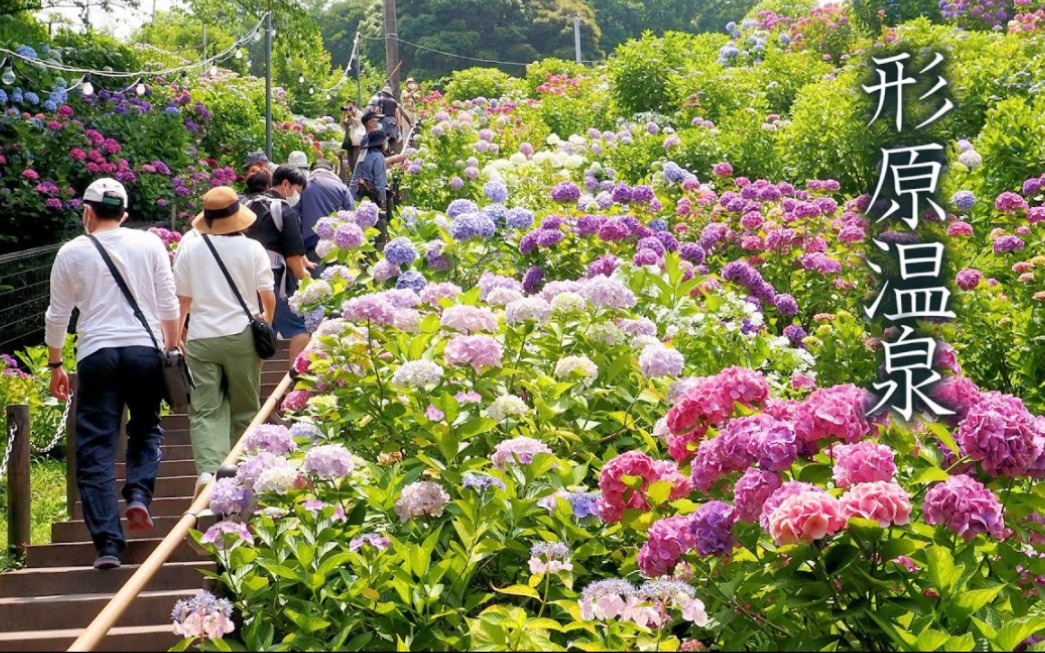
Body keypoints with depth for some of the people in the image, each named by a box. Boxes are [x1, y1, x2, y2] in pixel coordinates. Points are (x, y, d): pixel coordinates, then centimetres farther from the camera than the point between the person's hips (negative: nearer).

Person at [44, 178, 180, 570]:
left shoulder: (72, 252, 5)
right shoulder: (149, 244, 6)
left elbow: (57, 316, 9)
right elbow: (168, 305, 6)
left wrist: (55, 365, 20)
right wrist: (172, 347, 19)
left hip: (96, 354, -1)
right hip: (144, 350, 1)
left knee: (96, 450, 2)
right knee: (146, 430, 21)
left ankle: (108, 544, -4)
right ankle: (139, 496, -4)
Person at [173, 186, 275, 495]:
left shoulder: (189, 249, 0)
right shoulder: (252, 249, -3)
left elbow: (182, 298, 3)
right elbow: (268, 296, 0)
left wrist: (179, 330, 17)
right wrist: (266, 319, 20)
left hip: (201, 338, 1)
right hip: (241, 334, 0)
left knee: (204, 410, 1)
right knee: (243, 409, 14)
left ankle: (207, 468, -18)